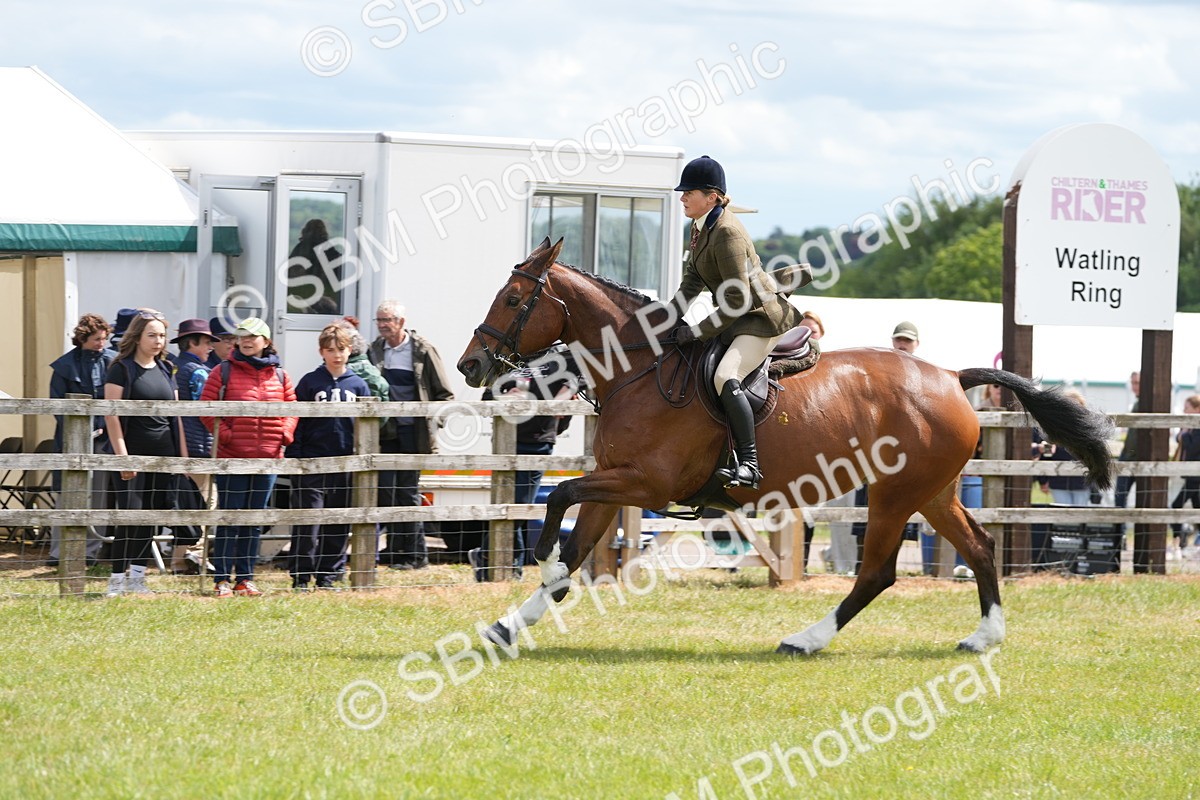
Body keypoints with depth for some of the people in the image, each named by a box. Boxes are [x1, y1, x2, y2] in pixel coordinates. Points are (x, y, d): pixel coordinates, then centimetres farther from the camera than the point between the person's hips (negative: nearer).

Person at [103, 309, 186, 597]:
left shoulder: (166, 370, 14)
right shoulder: (122, 369, -4)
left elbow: (175, 416, 17)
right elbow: (111, 414, -10)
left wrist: (183, 455, 11)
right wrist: (122, 456, -16)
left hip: (163, 455, 6)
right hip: (133, 454, -6)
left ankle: (137, 577, 14)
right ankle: (117, 579, -6)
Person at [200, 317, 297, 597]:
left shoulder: (279, 376, 9)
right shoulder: (223, 372, -2)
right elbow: (206, 407, -5)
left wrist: (286, 432, -2)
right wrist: (224, 433, -14)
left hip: (268, 457, 4)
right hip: (232, 458, -4)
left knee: (255, 521, 10)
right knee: (229, 520, -4)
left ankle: (246, 578, 17)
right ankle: (222, 580, 0)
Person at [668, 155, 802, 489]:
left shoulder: (727, 234, -24)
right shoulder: (701, 226, 6)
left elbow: (737, 301, -26)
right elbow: (693, 280, 14)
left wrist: (696, 332, -22)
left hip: (762, 320, -11)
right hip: (736, 319, 11)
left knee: (725, 376, -31)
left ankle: (749, 464, -35)